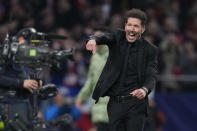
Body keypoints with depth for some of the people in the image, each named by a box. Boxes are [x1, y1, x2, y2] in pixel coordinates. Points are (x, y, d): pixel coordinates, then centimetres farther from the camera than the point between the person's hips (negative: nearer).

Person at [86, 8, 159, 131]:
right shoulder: (118, 37, 5)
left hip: (135, 104, -3)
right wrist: (94, 40, -41)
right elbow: (105, 37, -15)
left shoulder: (150, 50, -2)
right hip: (114, 103, 3)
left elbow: (152, 76, -11)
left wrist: (145, 90, -34)